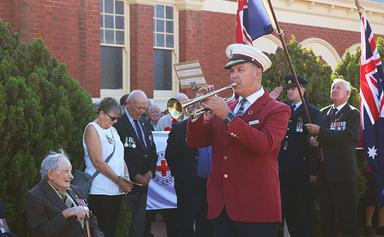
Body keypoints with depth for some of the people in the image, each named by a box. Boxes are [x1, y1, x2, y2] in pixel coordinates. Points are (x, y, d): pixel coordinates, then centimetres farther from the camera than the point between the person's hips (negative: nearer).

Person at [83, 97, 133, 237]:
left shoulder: (113, 130, 17)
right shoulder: (92, 129, -7)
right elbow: (98, 162, -15)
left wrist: (126, 178, 0)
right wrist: (119, 180, -14)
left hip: (117, 191, 7)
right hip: (100, 193, -7)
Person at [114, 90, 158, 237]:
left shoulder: (145, 124, 15)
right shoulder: (118, 123, -11)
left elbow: (152, 151, 17)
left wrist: (150, 172, 2)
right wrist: (136, 176, -13)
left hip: (144, 180, 7)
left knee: (139, 221, 8)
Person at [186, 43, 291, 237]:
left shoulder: (277, 110, -1)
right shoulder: (223, 108, 16)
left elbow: (265, 145, -19)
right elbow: (195, 141, 12)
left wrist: (228, 116, -20)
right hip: (221, 206, 5)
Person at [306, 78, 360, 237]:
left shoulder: (353, 114, -4)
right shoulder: (324, 112, 17)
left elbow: (348, 136, -20)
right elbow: (316, 134, 19)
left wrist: (320, 132, -21)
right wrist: (314, 139, -6)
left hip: (343, 171, -6)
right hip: (325, 169, 7)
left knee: (347, 213, -5)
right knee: (326, 213, 12)